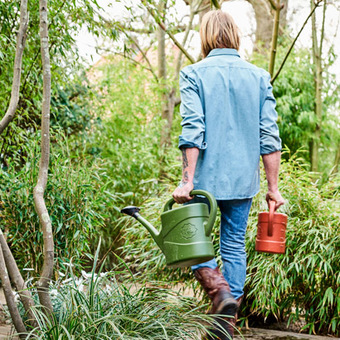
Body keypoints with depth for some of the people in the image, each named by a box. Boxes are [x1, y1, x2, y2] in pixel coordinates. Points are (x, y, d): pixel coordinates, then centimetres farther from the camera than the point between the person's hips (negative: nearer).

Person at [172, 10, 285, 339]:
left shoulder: (193, 74, -4)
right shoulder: (259, 76, 5)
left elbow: (192, 131, -14)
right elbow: (269, 136, 2)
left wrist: (187, 180, -13)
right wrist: (273, 187, 5)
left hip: (205, 177, -3)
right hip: (243, 178, 3)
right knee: (234, 246, 12)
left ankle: (217, 286, -12)